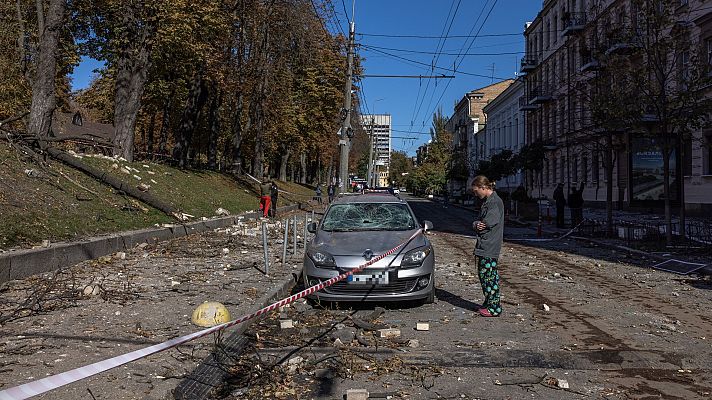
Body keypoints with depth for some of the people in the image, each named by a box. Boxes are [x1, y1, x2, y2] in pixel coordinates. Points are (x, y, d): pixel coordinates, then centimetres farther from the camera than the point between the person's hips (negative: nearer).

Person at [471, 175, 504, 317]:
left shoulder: (495, 202, -14)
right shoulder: (487, 201, 16)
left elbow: (488, 223, -20)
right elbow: (480, 221, 16)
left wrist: (478, 225, -1)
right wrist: (476, 225, -6)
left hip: (489, 247, -10)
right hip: (484, 246, 10)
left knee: (489, 276, -4)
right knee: (483, 274, 15)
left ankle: (494, 308, 4)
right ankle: (488, 303, 26)